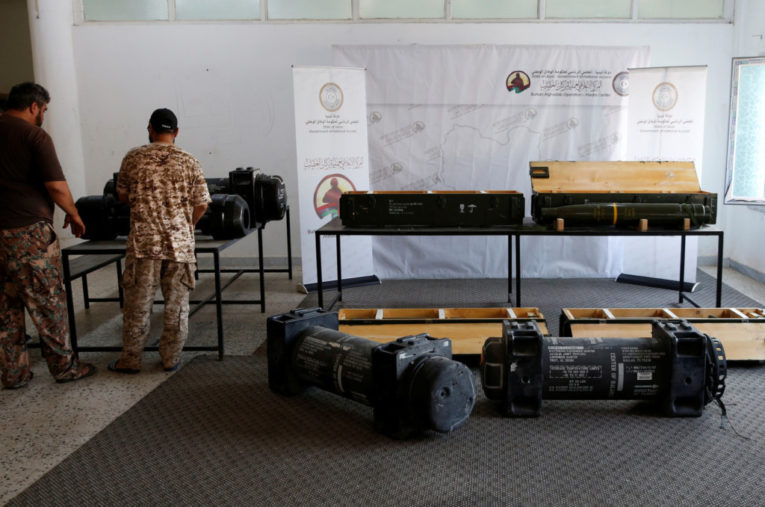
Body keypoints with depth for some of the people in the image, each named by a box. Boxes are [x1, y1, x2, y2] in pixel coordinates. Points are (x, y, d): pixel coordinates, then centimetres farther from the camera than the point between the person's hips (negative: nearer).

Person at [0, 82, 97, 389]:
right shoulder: (35, 136, -9)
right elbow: (57, 187, -13)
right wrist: (73, 215, 3)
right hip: (29, 232, -6)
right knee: (48, 303, 4)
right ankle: (64, 366, 14)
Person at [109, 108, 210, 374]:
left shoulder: (133, 158, 2)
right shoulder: (190, 162, 2)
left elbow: (122, 195, 13)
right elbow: (201, 204, 3)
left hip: (143, 241, 0)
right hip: (180, 242, 1)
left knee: (137, 304, 7)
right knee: (176, 303, 9)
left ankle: (130, 360, 16)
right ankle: (171, 358, 16)